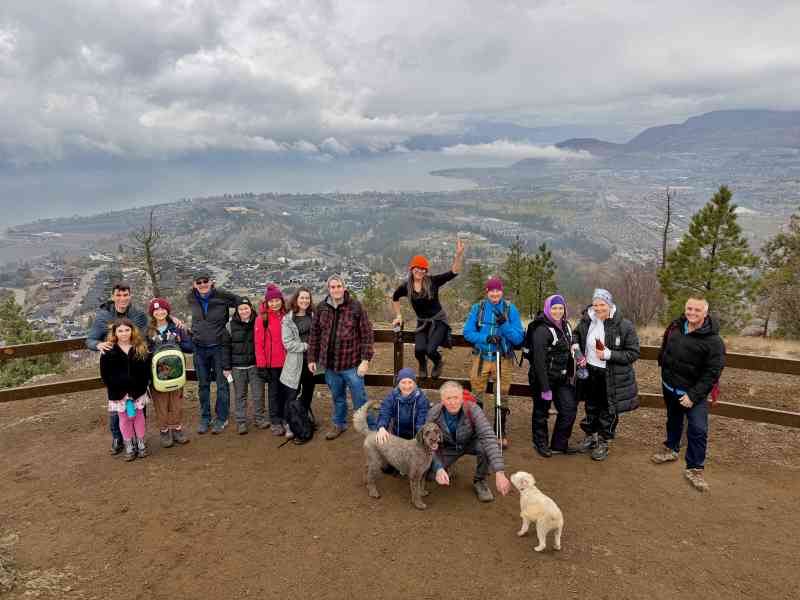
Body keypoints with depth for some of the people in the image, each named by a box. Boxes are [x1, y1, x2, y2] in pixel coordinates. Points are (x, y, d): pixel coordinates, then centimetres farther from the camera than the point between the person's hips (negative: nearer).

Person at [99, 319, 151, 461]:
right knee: (124, 418, 9)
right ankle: (129, 446, 21)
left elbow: (147, 368, 3)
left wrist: (143, 384, -5)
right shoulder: (109, 351, -5)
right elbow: (104, 374, -2)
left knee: (138, 415, 12)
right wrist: (113, 388, -7)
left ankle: (141, 443, 25)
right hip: (118, 392, -1)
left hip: (138, 390, 1)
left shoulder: (141, 348, -1)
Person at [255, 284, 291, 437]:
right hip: (271, 363, -2)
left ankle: (286, 421, 18)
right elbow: (259, 343, -7)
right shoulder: (262, 319, -5)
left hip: (286, 362, 3)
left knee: (286, 393, 8)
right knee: (274, 393, 9)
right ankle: (275, 422, 19)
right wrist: (261, 365, -11)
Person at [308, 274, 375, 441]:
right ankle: (339, 424, 40)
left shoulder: (356, 306, -8)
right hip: (329, 363, 4)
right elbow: (314, 335, 9)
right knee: (337, 397, 21)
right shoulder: (321, 308, 3)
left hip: (352, 363, -4)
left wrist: (365, 360, -13)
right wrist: (312, 358, 8)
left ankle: (371, 429, 18)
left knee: (360, 399, 3)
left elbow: (367, 334, -8)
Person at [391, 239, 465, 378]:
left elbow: (453, 272, -19)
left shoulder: (433, 281, -12)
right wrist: (398, 316, 14)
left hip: (438, 320, -2)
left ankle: (439, 363, 19)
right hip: (422, 322, 3)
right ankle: (422, 365, 19)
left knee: (430, 350, -20)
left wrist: (459, 255, -32)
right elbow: (395, 298, 17)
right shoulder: (406, 286, -4)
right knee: (419, 349, -20)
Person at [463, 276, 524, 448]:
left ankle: (501, 432, 27)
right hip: (481, 358, 1)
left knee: (502, 396, 10)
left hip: (503, 359, 0)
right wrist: (485, 338, -20)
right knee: (477, 394, 10)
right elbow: (468, 332, -4)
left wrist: (504, 324, -24)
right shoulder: (478, 308, -1)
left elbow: (518, 338, -8)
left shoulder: (510, 309, -4)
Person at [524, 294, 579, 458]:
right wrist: (545, 387, -22)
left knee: (569, 409, 7)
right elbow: (539, 360, -22)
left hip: (561, 378, 8)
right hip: (543, 378, -7)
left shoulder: (565, 326, 7)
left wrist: (570, 375, 14)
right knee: (541, 412, 7)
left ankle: (559, 445, 22)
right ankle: (540, 443, 27)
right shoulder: (541, 330, -19)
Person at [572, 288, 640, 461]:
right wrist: (575, 344, -5)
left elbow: (633, 353, -14)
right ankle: (590, 436, 43)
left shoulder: (624, 326, -17)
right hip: (590, 373, 4)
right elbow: (576, 333, 17)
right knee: (591, 408, 21)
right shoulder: (586, 320, -4)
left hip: (612, 378, -4)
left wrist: (609, 355, -24)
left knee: (608, 411, 11)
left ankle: (603, 443, 32)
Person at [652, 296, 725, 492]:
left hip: (694, 393, -5)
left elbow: (712, 373, -22)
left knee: (698, 430, -8)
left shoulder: (713, 341, -21)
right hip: (670, 387, 5)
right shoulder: (675, 326, -4)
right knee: (673, 421, 23)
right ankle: (671, 449, 44)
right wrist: (664, 368, 13)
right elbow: (664, 348, 14)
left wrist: (694, 395, -25)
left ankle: (694, 469, 6)